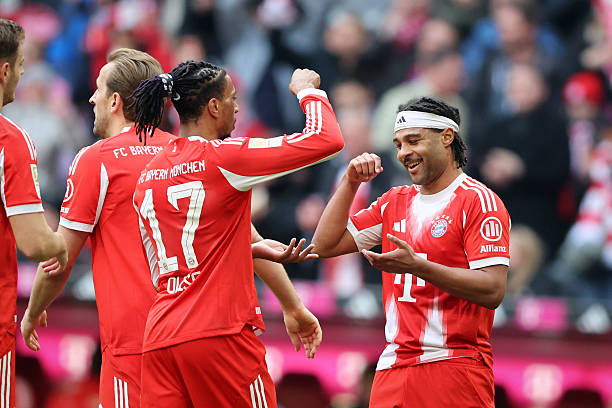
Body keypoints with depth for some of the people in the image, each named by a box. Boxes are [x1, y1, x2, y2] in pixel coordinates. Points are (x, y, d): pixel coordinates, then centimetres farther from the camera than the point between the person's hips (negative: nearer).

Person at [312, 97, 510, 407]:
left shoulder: (478, 201, -6)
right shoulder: (395, 202, 17)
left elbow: (493, 291, -16)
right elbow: (325, 245, 14)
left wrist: (417, 266, -26)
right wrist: (350, 182, 5)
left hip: (454, 368, -6)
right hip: (393, 369, 6)